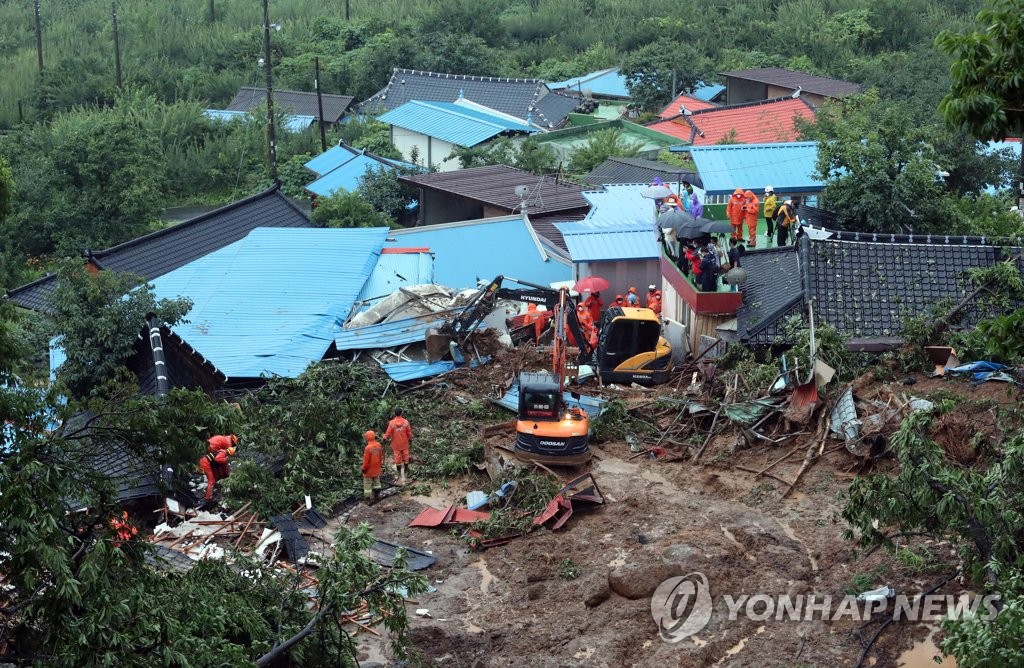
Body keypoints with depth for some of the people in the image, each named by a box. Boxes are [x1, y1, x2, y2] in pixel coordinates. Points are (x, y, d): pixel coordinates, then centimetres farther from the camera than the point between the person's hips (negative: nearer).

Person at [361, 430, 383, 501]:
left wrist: (364, 468, -8)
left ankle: (367, 495, 14)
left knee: (367, 482, 8)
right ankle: (376, 494, 31)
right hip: (377, 468, 7)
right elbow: (381, 456, 4)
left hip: (369, 469, -7)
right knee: (376, 481, 21)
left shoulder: (368, 448, -29)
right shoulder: (378, 445, -8)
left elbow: (366, 460, -22)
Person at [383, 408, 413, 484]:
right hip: (404, 443, 1)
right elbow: (409, 432, -3)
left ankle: (400, 474, 17)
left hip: (396, 444, -1)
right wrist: (410, 440, 13)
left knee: (397, 458, 10)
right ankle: (404, 473, 23)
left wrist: (385, 438, 8)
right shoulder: (405, 422, -13)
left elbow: (388, 432, -11)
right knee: (405, 457, 15)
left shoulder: (392, 423, -18)